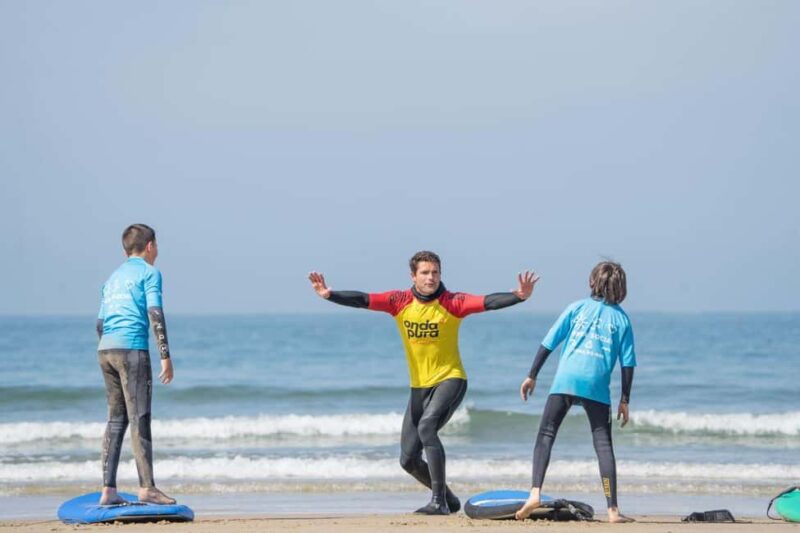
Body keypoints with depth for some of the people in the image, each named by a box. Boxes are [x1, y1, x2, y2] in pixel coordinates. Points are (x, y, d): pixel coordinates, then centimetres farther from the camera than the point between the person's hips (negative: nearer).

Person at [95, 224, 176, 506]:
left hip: (105, 349, 7)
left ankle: (108, 490, 4)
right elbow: (155, 314, -9)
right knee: (139, 419, -8)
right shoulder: (149, 272, 2)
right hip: (131, 347, -7)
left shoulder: (113, 277, 24)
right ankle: (147, 487, -11)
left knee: (115, 420, 8)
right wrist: (166, 357, -11)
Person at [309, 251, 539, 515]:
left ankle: (439, 502, -26)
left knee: (427, 426, -32)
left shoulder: (452, 302, -11)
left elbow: (487, 302, -24)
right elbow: (363, 300, -10)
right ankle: (448, 498, 30)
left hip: (450, 379, -5)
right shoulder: (400, 302, -2)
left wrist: (519, 296, -40)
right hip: (419, 386, 5)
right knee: (408, 460, 5)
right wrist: (330, 294, -24)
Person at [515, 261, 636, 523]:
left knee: (545, 435, 5)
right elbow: (627, 363, 7)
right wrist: (624, 401, 12)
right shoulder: (621, 319, 12)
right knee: (603, 444, 5)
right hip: (598, 385, 0)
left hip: (565, 380, 0)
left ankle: (535, 492, -13)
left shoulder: (577, 308, 12)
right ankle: (613, 509, 1)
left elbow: (548, 343, 8)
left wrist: (532, 376, 14)